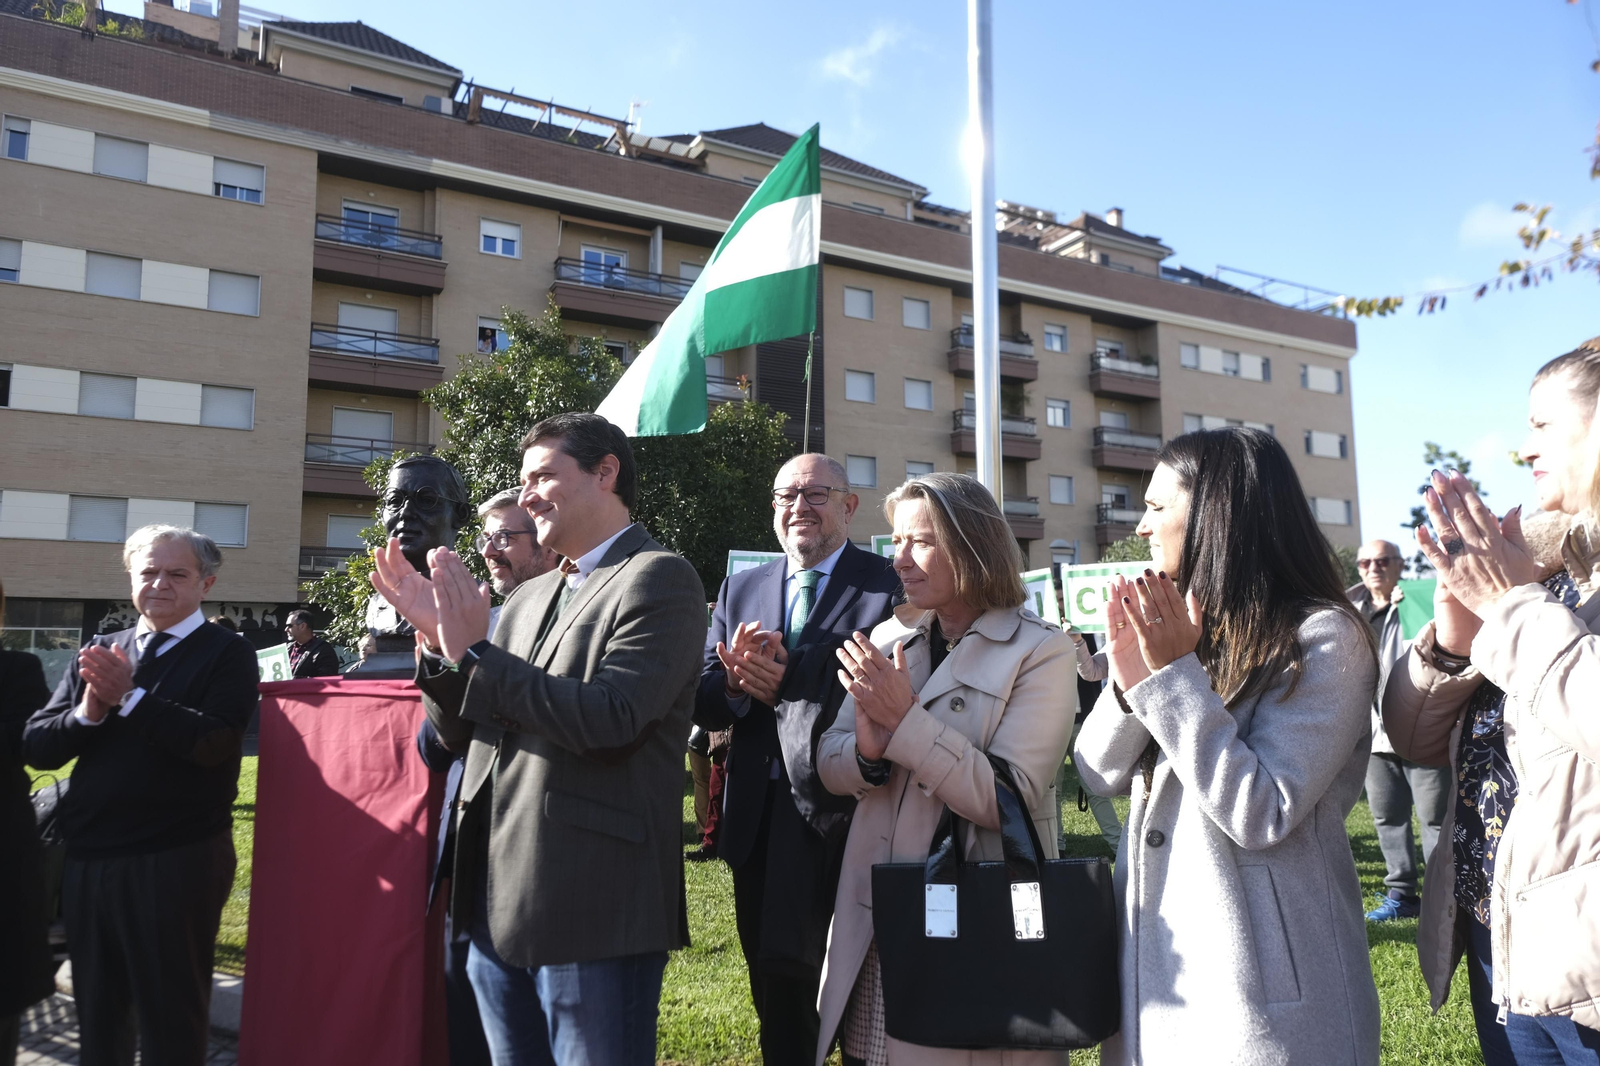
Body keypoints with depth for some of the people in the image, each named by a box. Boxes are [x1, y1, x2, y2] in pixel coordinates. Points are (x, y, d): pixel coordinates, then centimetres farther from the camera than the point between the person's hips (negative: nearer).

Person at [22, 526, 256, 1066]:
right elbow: (36, 746, 5)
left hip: (175, 861, -5)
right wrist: (87, 712, -14)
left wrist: (130, 696, -22)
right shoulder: (98, 653, 10)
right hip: (86, 859, 5)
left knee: (171, 1020, 7)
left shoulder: (227, 653, -6)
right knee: (97, 1013, 21)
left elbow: (215, 742, -20)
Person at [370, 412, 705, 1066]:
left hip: (594, 913, -7)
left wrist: (474, 652, -17)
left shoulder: (659, 579, -10)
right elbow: (461, 733, 14)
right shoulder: (529, 598, 14)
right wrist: (437, 636, -1)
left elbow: (611, 719, -23)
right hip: (499, 909, 8)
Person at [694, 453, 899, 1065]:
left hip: (843, 817, -5)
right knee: (776, 995, 20)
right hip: (759, 821, 5)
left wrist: (791, 679, -26)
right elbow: (703, 703, 4)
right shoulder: (740, 591, 10)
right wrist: (736, 685, -18)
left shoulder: (890, 588, -7)